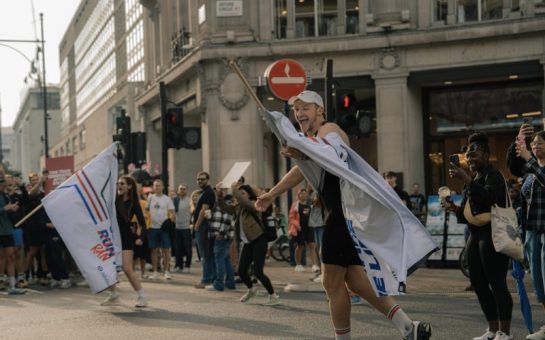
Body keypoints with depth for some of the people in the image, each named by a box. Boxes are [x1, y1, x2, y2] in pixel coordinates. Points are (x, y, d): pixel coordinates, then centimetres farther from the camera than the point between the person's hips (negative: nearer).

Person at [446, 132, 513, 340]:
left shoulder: (493, 175, -8)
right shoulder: (474, 178, 20)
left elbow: (489, 197, -28)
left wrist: (466, 179, -28)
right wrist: (456, 209, 6)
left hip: (492, 234, -10)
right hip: (475, 235, 10)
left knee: (497, 284, -10)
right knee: (478, 283, 11)